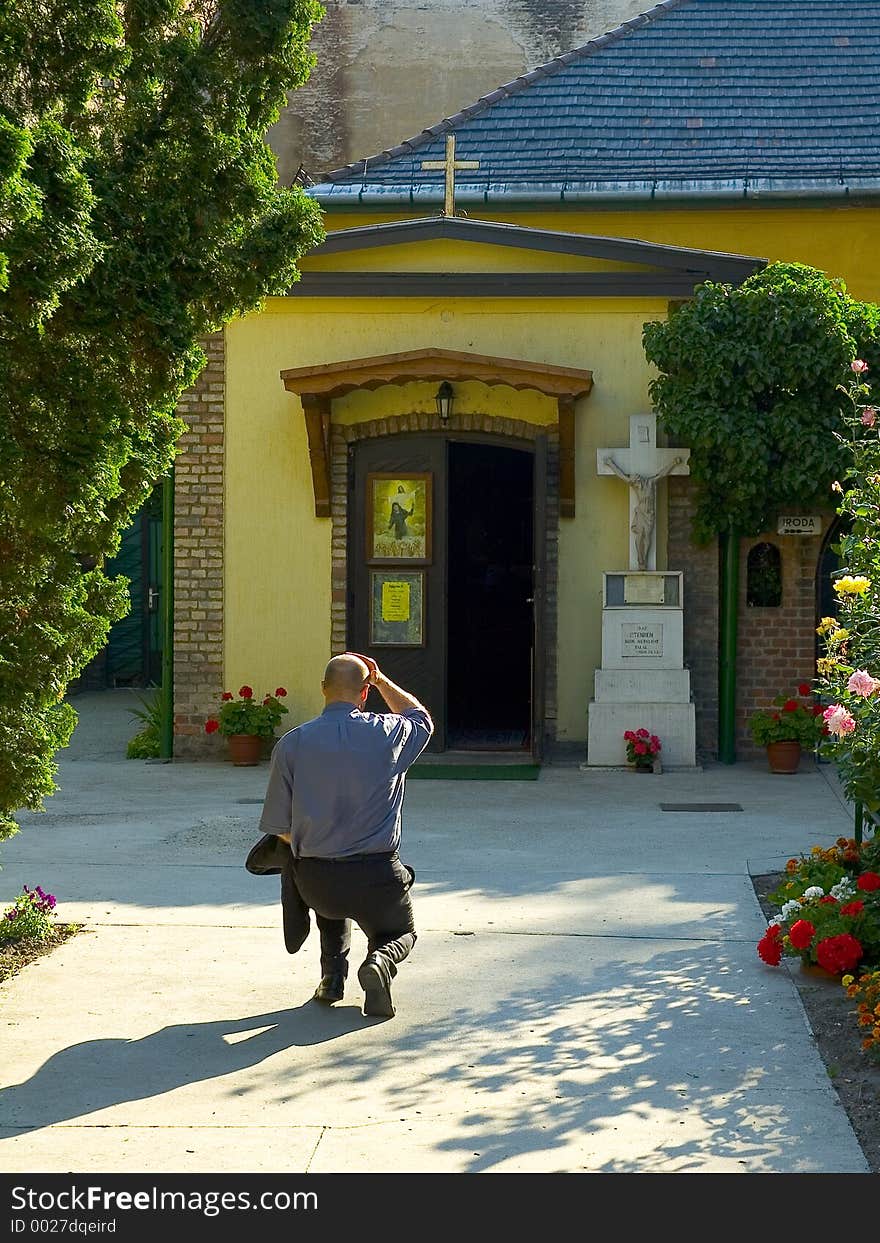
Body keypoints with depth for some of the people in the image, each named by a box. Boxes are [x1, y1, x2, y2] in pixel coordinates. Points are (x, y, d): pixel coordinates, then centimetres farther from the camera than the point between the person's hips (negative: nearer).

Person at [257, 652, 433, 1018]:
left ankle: (332, 974, 22)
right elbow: (421, 718, 21)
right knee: (400, 933, 27)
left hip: (315, 883, 2)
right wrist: (382, 681, 26)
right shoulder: (386, 733, -5)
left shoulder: (291, 744, -4)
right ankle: (380, 961, -8)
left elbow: (278, 827, 1)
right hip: (378, 878, -2)